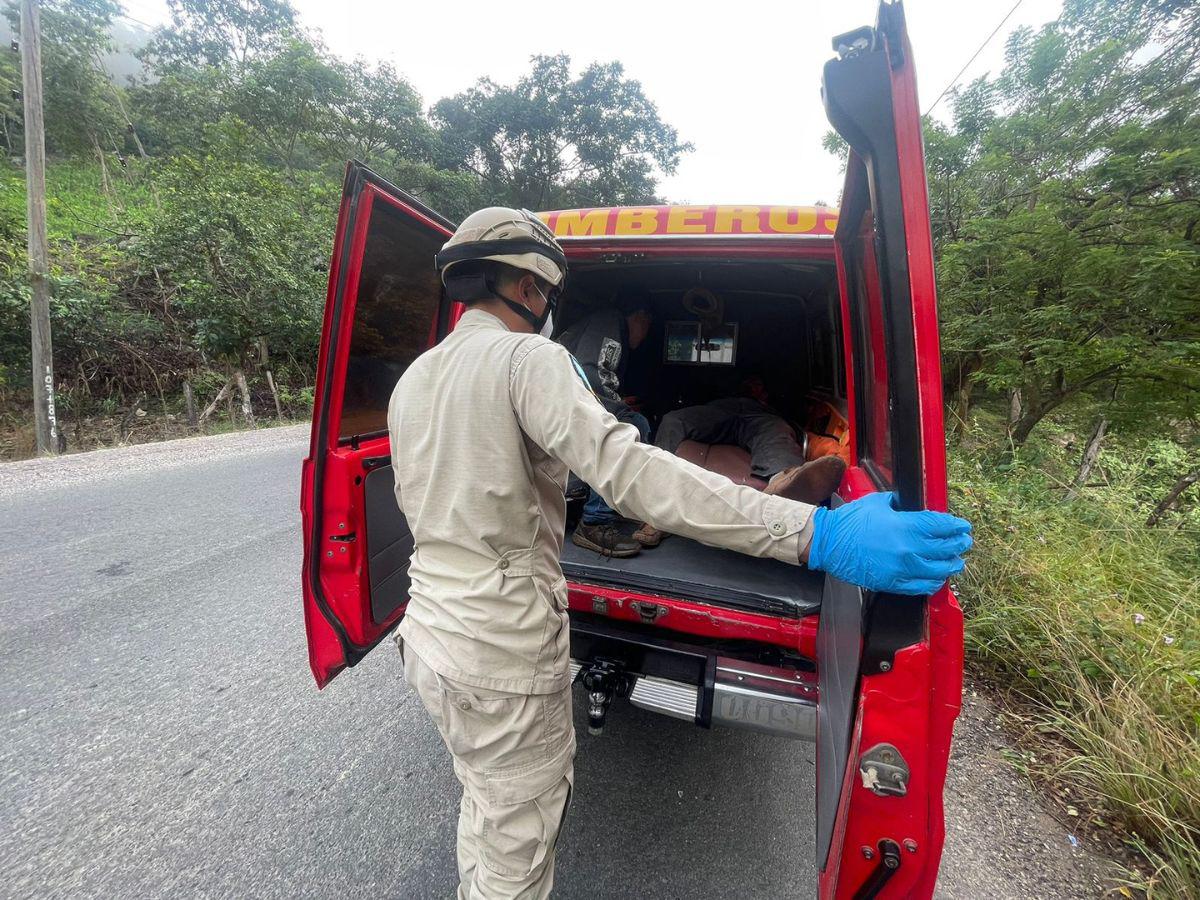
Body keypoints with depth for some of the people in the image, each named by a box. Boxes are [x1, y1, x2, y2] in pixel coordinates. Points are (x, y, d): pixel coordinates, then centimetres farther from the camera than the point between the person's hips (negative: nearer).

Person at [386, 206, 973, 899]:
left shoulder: (411, 379, 8)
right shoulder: (527, 358, -18)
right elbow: (631, 471, -32)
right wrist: (818, 536, -33)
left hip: (427, 633, 9)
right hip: (505, 659, -8)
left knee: (484, 803, 31)